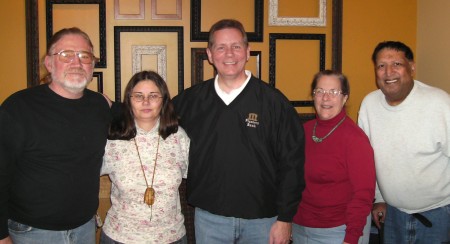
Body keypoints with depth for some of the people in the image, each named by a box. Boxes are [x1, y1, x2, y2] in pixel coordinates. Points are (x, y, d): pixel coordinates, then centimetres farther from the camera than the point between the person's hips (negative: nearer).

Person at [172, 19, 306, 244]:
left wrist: (285, 219, -6)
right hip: (208, 218, 2)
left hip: (262, 219, -1)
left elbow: (291, 163, -5)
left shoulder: (273, 101, -6)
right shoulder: (191, 100, 1)